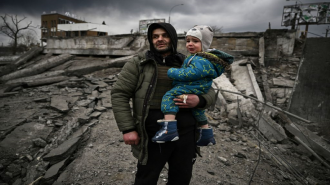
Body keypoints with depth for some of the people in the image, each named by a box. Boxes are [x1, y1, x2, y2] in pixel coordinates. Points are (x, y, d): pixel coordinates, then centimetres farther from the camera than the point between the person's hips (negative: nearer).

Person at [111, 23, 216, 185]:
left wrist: (199, 101, -14)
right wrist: (127, 129, -10)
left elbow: (209, 92, 10)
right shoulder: (138, 63, -1)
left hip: (186, 134, 3)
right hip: (153, 136, -2)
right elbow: (119, 94, -3)